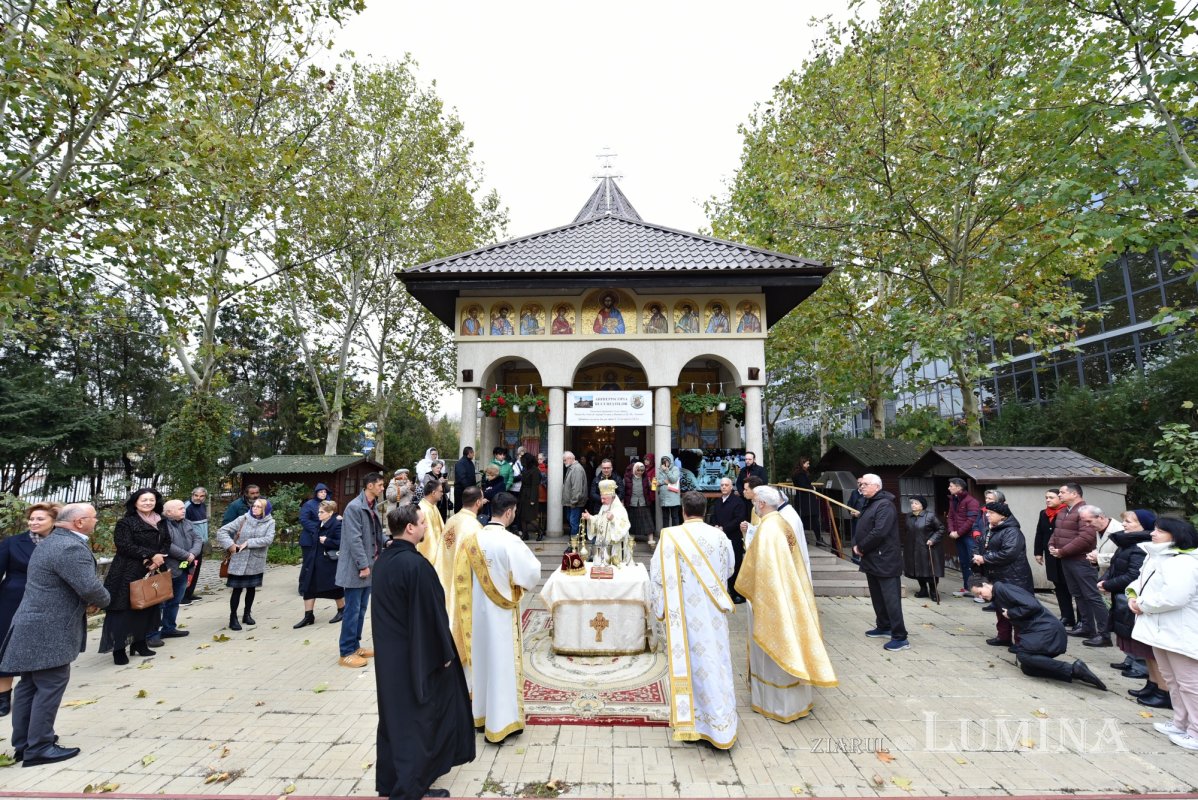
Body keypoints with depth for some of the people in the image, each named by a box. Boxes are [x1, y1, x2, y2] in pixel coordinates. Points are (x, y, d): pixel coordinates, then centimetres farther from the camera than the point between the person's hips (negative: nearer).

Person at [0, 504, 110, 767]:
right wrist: (104, 600, -5)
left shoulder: (50, 542, 13)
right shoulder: (71, 547, -23)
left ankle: (23, 743, 26)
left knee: (29, 686, 16)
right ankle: (39, 747, 5)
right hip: (49, 632, -11)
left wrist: (86, 601, 10)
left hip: (34, 627, 11)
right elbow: (90, 588, -27)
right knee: (50, 686, -2)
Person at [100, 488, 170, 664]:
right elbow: (125, 546, -16)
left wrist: (157, 559, -9)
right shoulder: (125, 522, -7)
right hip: (128, 573, -6)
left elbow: (166, 543, 9)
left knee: (148, 608, 10)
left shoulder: (161, 522, 11)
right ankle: (118, 648, 6)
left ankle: (140, 642, 22)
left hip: (153, 572, 6)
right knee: (123, 610, -3)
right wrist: (152, 555, -18)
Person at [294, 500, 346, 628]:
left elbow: (342, 543, -25)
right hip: (317, 561, 8)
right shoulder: (320, 524, 8)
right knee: (308, 588, 6)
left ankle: (342, 611, 25)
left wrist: (327, 541, -24)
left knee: (335, 588, 5)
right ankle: (308, 616, 14)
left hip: (331, 563, -8)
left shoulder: (337, 524, -18)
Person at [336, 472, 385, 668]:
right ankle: (346, 652, 10)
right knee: (352, 611, 0)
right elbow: (354, 539, -20)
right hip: (356, 569, -8)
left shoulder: (372, 507, 11)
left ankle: (355, 645, 27)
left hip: (368, 566, 8)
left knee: (361, 609, 16)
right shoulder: (354, 507, -16)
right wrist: (363, 565, -19)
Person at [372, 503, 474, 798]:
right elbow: (430, 613, -21)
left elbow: (384, 608, 11)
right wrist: (444, 653, -10)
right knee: (420, 718, 8)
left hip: (388, 653, 8)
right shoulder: (416, 564, -27)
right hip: (417, 655, -8)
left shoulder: (381, 560, 0)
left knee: (395, 716, 20)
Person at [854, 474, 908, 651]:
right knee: (877, 596, 18)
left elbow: (879, 532, -25)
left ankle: (900, 637, -1)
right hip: (872, 560, 10)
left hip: (885, 560, -10)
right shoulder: (869, 504, 16)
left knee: (891, 598, -6)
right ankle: (884, 627, 31)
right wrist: (855, 544, 1)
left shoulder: (885, 505, -16)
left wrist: (861, 547, -14)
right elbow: (861, 528, 20)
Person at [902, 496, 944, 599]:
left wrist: (933, 539, -14)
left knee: (930, 570, -2)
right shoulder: (909, 517, 8)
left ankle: (933, 591, 13)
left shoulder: (930, 516, -9)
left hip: (927, 549, -5)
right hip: (913, 550, 5)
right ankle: (923, 590, 24)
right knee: (918, 570, 10)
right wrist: (906, 544, 14)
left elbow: (941, 529, -5)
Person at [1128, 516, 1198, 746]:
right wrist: (1133, 594, 0)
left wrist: (1143, 605, -17)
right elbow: (1142, 580, 21)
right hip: (1161, 630, 11)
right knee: (1171, 679, 21)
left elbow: (1173, 597, -31)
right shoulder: (1155, 557, 12)